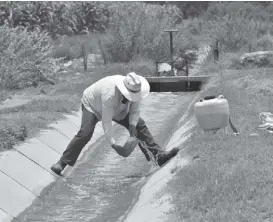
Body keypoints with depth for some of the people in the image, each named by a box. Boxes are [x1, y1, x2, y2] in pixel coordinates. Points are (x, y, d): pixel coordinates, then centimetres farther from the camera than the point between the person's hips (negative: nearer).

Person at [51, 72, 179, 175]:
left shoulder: (134, 89, -25)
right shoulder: (110, 94, -43)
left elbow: (135, 111, -14)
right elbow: (106, 122, -41)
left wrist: (132, 125, -34)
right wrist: (114, 146, -43)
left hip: (117, 109, 6)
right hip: (92, 105, -6)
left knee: (139, 125, -6)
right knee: (85, 133, -26)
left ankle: (158, 155, -4)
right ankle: (62, 163, -19)